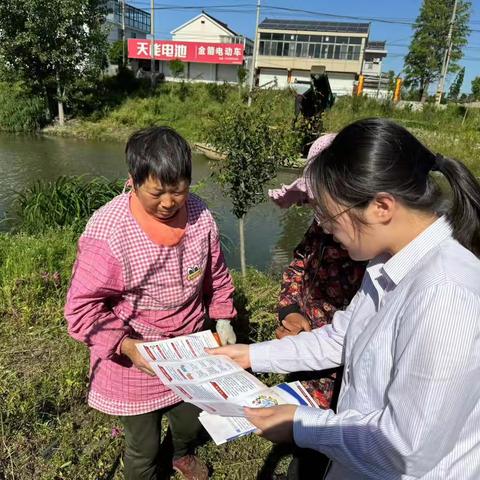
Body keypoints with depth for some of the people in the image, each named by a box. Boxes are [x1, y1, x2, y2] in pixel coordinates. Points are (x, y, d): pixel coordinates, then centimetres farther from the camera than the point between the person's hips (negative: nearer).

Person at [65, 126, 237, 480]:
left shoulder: (201, 217, -11)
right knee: (143, 449, 15)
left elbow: (216, 276, 5)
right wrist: (126, 346, -25)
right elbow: (82, 307, -19)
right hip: (134, 360, -4)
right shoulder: (108, 231, -26)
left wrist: (222, 319, -1)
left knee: (191, 423, 27)